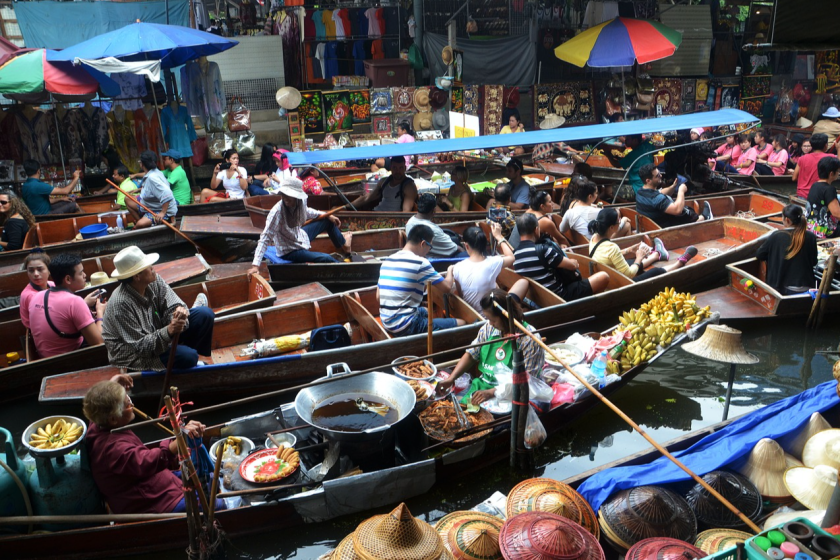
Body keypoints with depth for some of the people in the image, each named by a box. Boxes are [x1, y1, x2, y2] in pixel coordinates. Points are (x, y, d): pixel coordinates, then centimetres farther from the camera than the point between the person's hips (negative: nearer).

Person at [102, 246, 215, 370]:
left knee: (205, 313, -6)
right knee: (187, 356, -30)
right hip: (133, 354, -7)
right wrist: (169, 331, -43)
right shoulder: (121, 303, -30)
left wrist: (179, 311, -35)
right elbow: (140, 346, -28)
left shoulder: (154, 281, -12)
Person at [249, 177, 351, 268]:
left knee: (328, 221, 16)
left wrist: (327, 215, 12)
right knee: (326, 259, -22)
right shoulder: (277, 212, -35)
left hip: (300, 236, 8)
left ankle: (343, 246, 42)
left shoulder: (301, 202, -16)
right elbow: (265, 238, -37)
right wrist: (255, 265, -44)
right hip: (289, 251, -8)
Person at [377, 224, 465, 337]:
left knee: (426, 311, 35)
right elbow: (447, 287, -7)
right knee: (461, 323, -6)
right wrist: (450, 270, 14)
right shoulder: (420, 263, -14)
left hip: (386, 323, 9)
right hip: (406, 327, -9)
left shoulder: (387, 261, 8)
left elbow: (378, 297, 14)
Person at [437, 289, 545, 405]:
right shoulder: (488, 328, 3)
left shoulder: (529, 339, -15)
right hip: (483, 385, 6)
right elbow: (471, 355, 13)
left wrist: (491, 393, -26)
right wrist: (451, 378, -2)